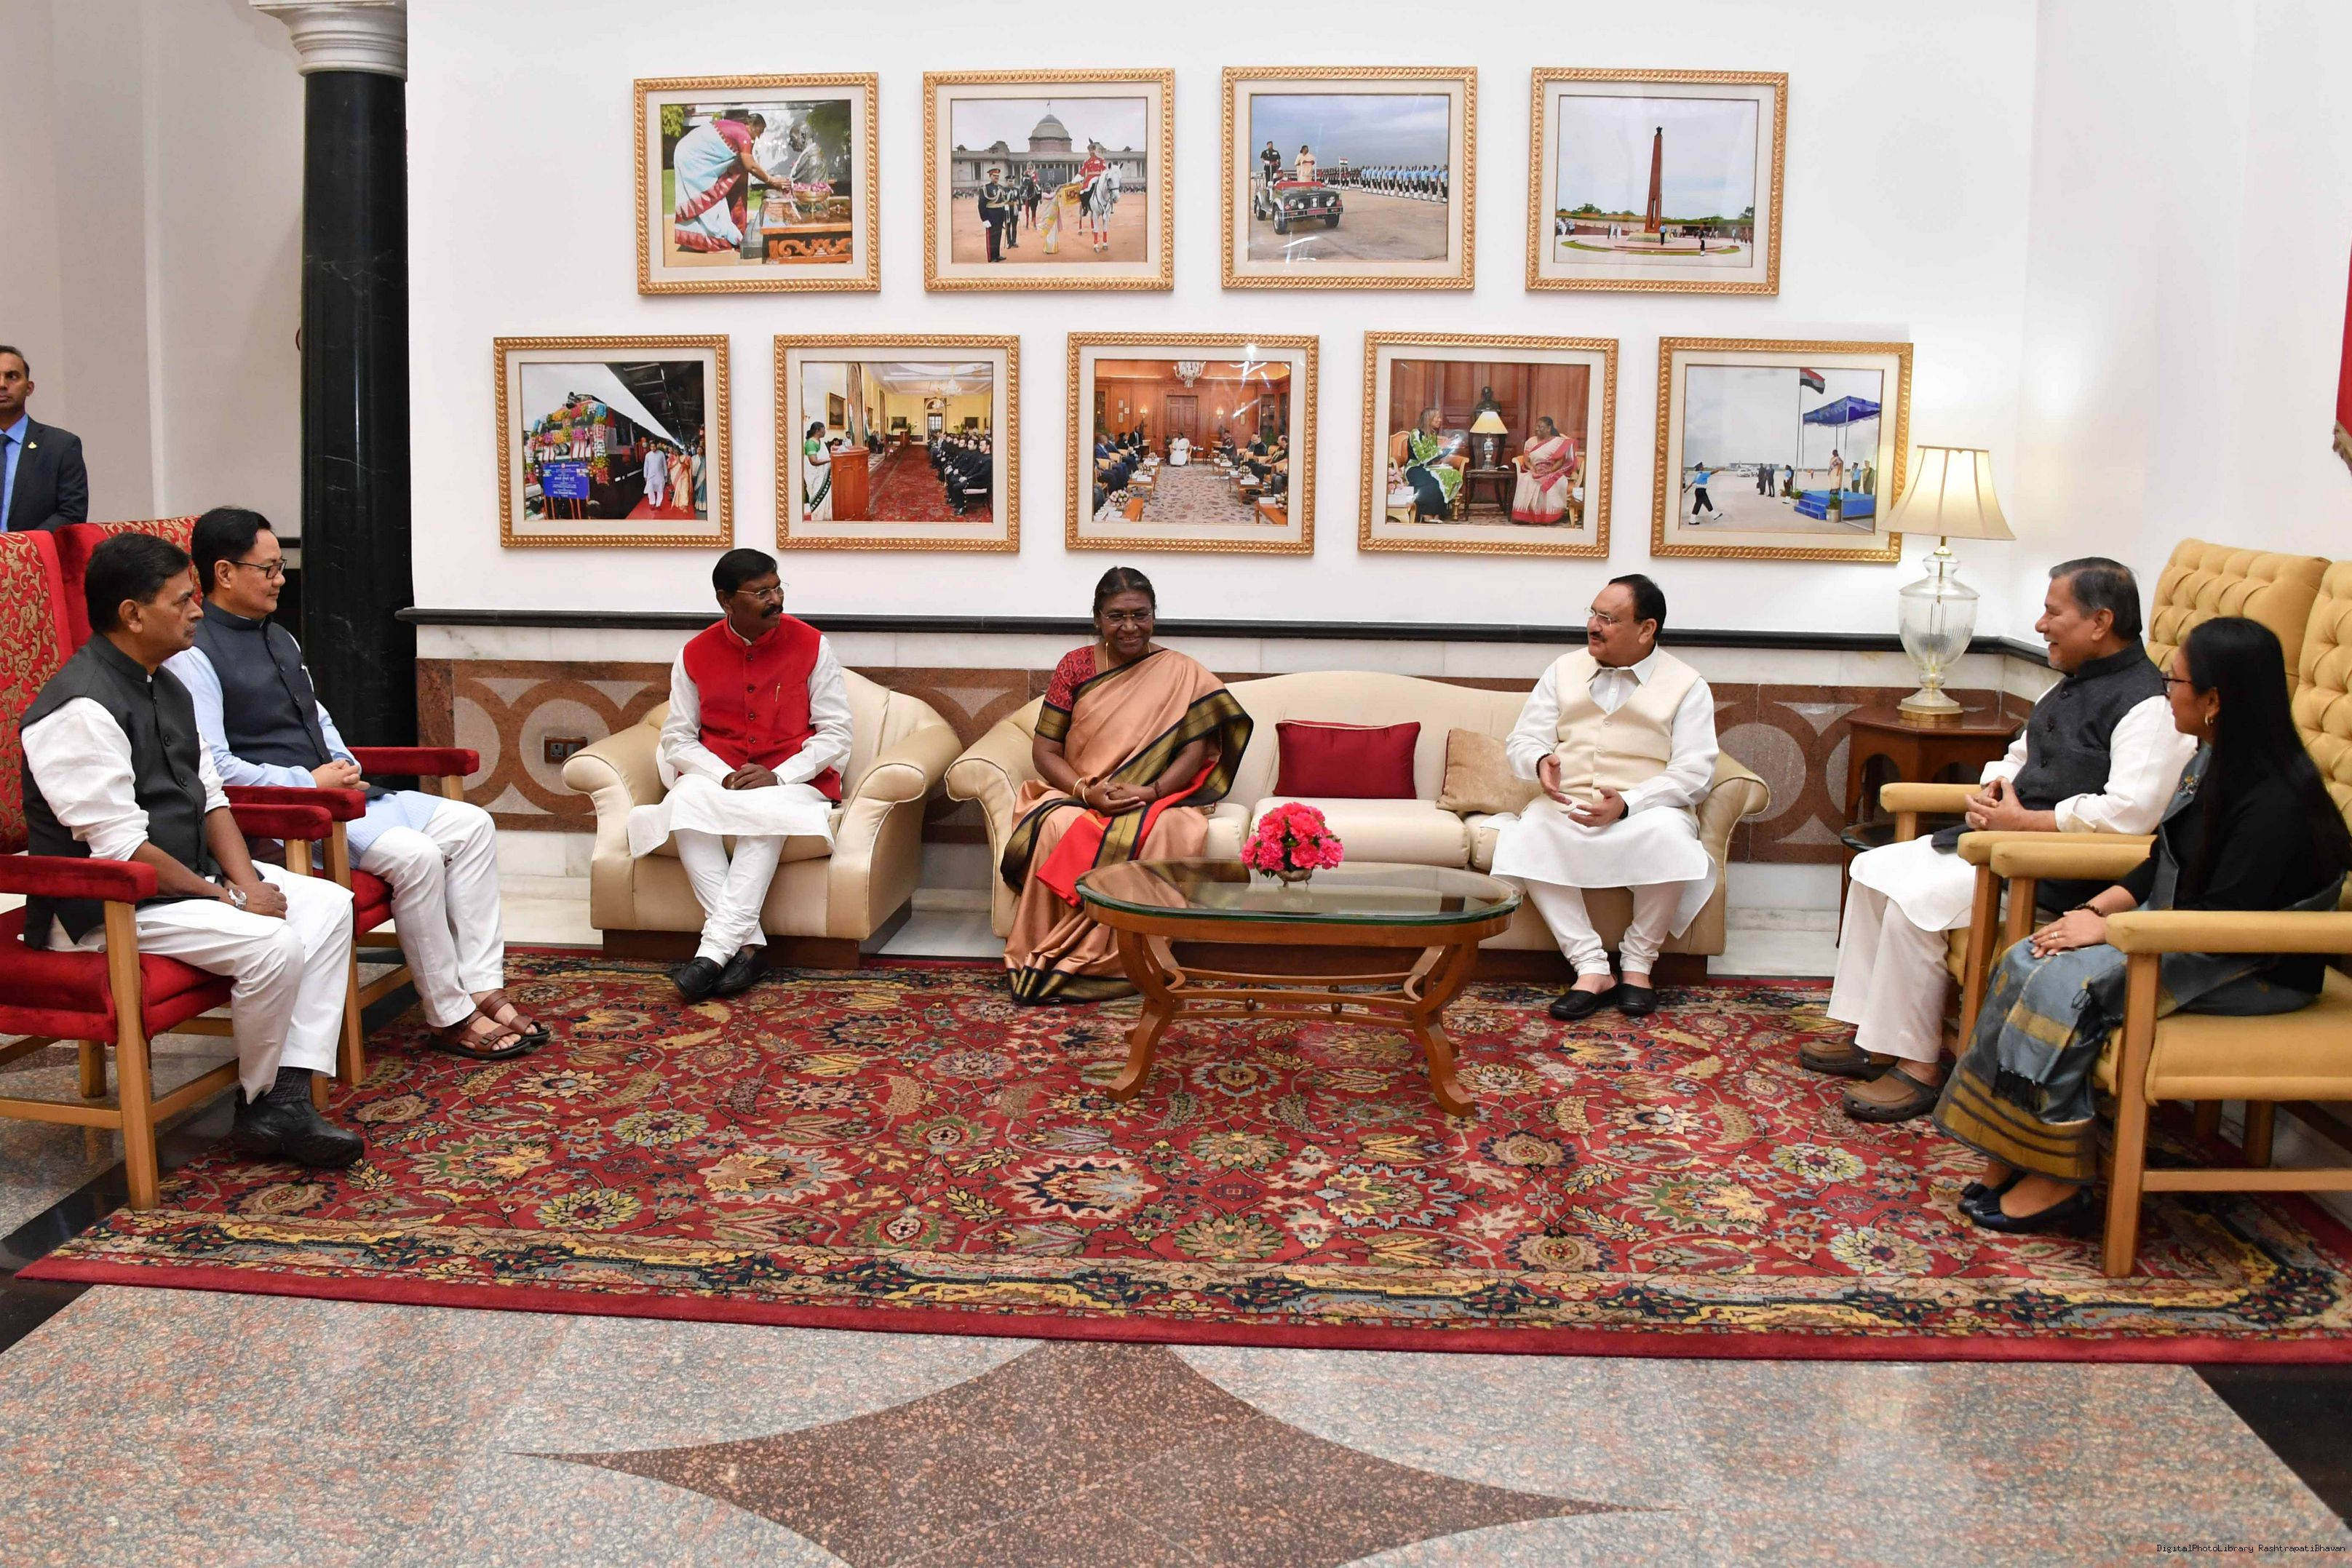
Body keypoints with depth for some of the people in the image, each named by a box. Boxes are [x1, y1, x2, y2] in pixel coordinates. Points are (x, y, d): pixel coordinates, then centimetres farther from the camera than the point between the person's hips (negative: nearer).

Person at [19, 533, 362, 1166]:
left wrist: (246, 879, -5)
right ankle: (258, 1107, -3)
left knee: (328, 906, -3)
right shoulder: (80, 709, -20)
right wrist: (224, 896, -17)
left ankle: (289, 1099, -8)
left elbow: (210, 797, 11)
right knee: (270, 943, -27)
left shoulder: (166, 686, 11)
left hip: (191, 874, 10)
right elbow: (121, 848, -23)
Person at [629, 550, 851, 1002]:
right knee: (685, 803, -33)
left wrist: (777, 777, -17)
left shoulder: (810, 645, -2)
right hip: (714, 776, 2)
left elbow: (835, 732, -3)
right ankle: (747, 943, -34)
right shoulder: (695, 654, 4)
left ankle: (716, 948, -37)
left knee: (768, 810, -37)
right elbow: (677, 737, 4)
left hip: (793, 781, -2)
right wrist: (725, 777, -15)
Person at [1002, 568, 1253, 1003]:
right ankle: (1046, 955, -25)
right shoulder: (1075, 667, 5)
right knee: (1059, 831, -35)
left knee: (1161, 835, -36)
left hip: (1155, 799, -1)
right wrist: (1086, 791, -17)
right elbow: (1044, 749, 1)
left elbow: (1194, 751, -4)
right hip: (1075, 796, 1)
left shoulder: (1180, 673, 3)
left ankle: (1117, 960, -27)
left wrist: (1150, 792, -22)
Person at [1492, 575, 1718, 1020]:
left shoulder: (1686, 686, 2)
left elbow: (1694, 773, -7)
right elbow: (1521, 741, 12)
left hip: (1646, 811, -2)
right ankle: (1591, 967, -26)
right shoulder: (1564, 671, 14)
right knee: (1527, 835, -31)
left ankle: (1637, 963, -15)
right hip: (1567, 808, 3)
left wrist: (1626, 804, -23)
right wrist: (1540, 761, -15)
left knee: (1668, 834, -37)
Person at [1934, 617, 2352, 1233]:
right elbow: (2161, 865, 14)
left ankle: (2057, 1176, -15)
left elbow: (2225, 919, -25)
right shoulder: (2213, 762, 8)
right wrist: (2094, 909, -3)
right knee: (2027, 962, -10)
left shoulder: (2275, 800, -22)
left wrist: (2104, 930, -21)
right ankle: (2008, 1157, -11)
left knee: (2066, 980, -26)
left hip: (2255, 969, -9)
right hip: (2181, 935, 9)